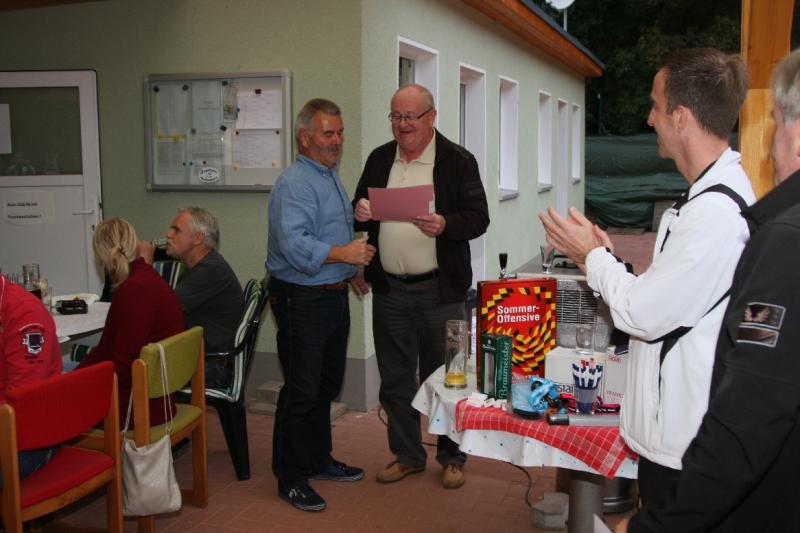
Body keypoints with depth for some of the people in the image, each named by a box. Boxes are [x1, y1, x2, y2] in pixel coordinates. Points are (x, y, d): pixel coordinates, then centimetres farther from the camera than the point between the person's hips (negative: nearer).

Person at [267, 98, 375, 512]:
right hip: (302, 300, -10)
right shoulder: (295, 183, -16)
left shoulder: (330, 177, 16)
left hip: (333, 295, 10)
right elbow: (293, 245, -28)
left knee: (326, 385, 18)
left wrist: (354, 271, 17)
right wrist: (343, 253, -30)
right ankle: (291, 478, 10)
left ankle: (318, 459, 33)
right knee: (301, 391, -2)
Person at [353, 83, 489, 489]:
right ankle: (407, 455, 28)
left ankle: (452, 456, 24)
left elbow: (479, 218, -7)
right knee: (395, 378, 12)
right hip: (389, 289, 4)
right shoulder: (378, 160, 10)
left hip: (440, 289, -4)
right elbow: (360, 212, 16)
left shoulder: (458, 161, -4)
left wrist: (445, 225, -26)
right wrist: (360, 214, -8)